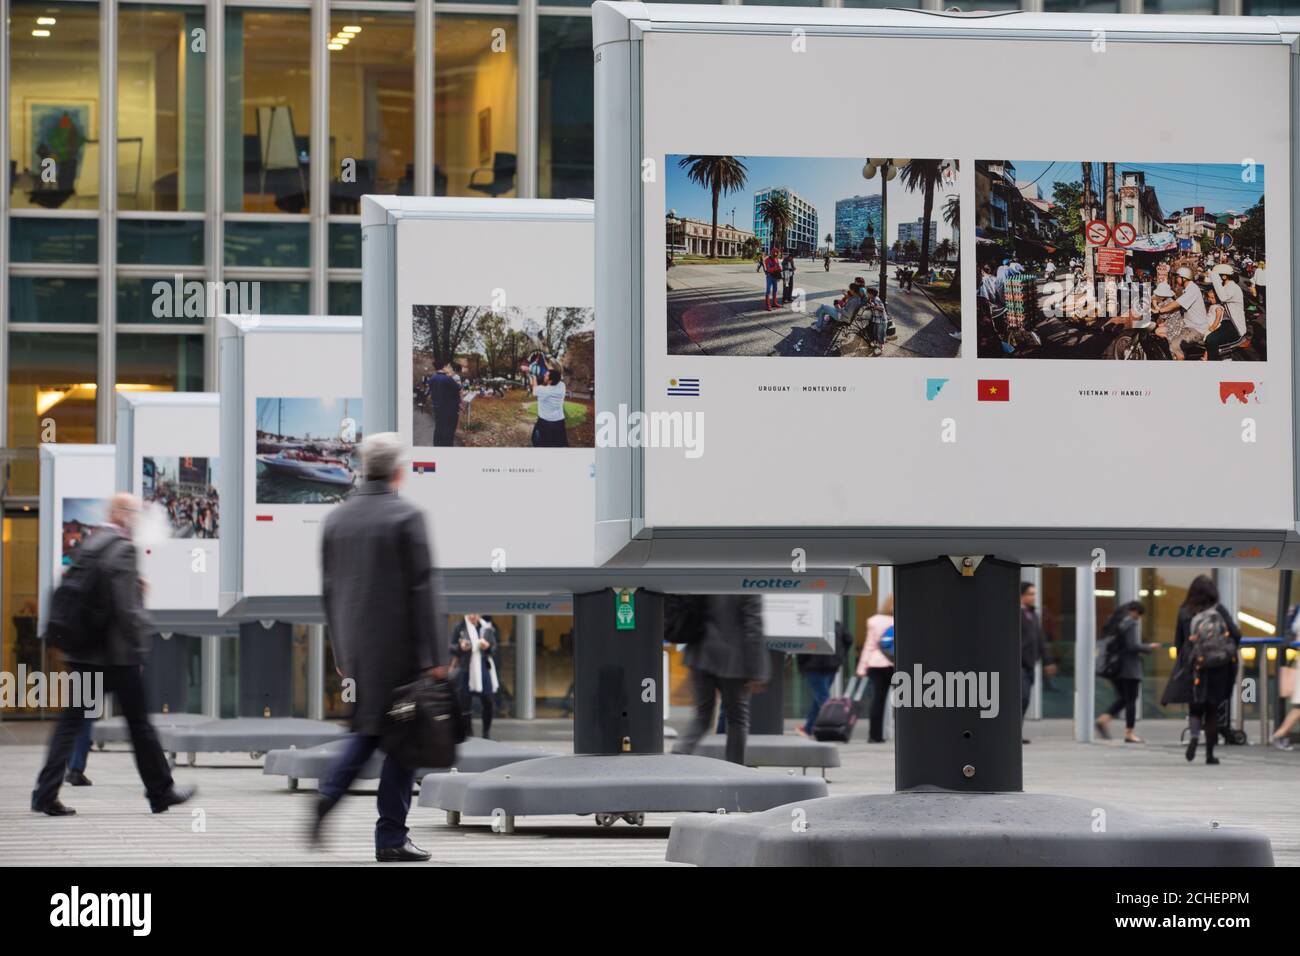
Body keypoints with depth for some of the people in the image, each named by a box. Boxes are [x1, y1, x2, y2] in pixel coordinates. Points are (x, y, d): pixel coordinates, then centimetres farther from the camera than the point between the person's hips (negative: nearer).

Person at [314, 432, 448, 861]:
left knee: (367, 729, 18)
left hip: (356, 648, 6)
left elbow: (328, 589, 11)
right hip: (398, 648, -6)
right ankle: (390, 838, 2)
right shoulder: (406, 517, -11)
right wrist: (434, 656, -11)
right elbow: (422, 589, -13)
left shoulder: (336, 519, 7)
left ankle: (329, 793, -6)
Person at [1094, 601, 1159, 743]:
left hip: (1114, 667, 8)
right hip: (1129, 668, -8)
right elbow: (1133, 645, -20)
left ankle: (1104, 719, -3)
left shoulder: (1114, 622, 11)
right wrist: (1149, 648, -4)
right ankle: (1129, 733, 2)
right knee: (1131, 700, 1)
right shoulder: (1130, 623, -13)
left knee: (1121, 698, 16)